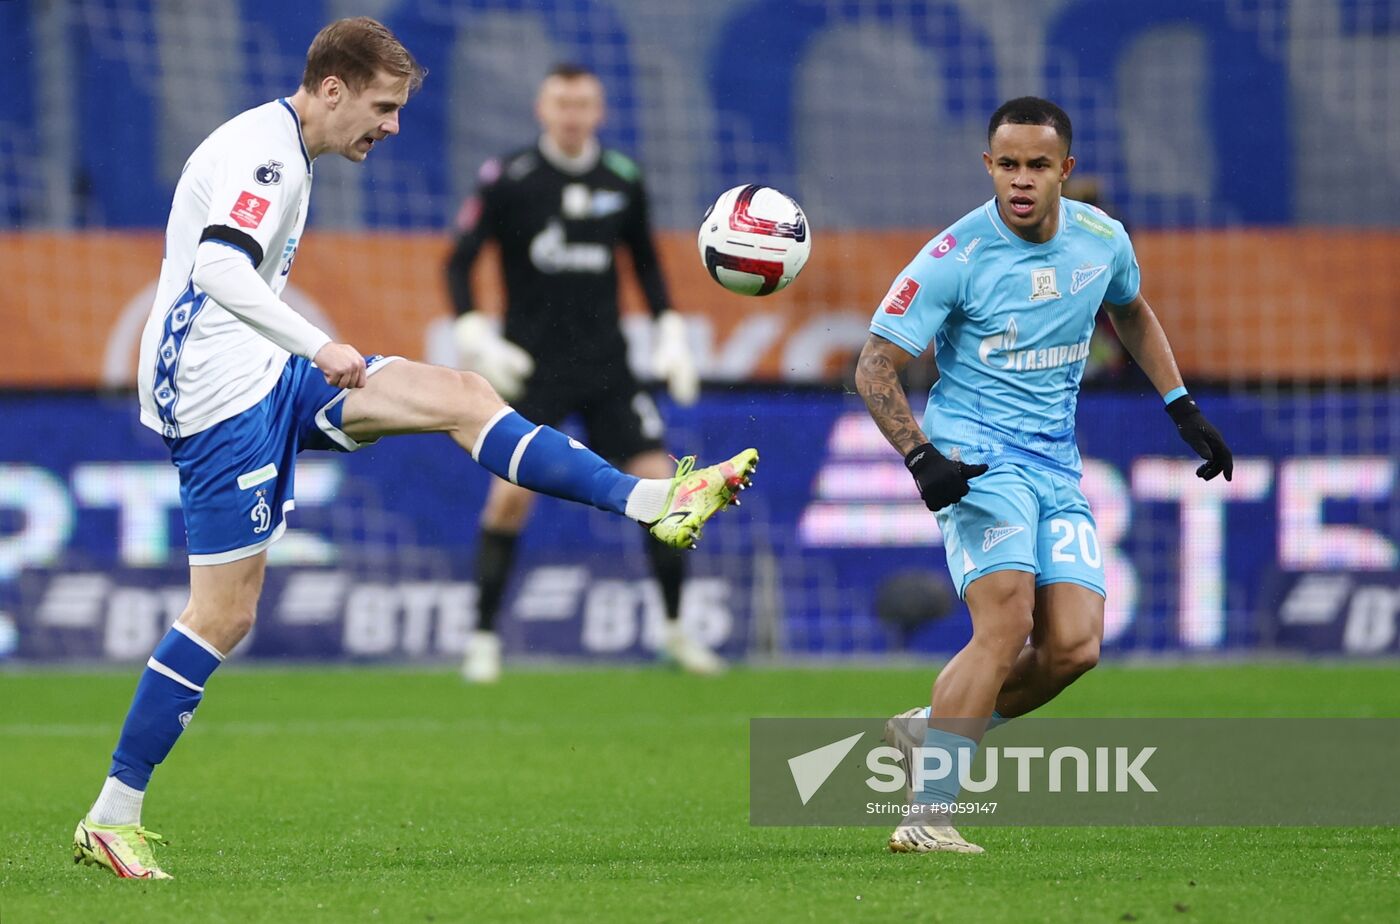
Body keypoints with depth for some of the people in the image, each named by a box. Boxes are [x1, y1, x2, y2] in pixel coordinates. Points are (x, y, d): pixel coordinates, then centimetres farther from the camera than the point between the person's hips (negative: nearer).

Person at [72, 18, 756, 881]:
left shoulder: (281, 153, 18)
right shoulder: (261, 150, -15)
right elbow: (218, 268, -30)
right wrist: (318, 349, -32)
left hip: (266, 384, 10)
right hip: (222, 396, -10)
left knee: (460, 395, -1)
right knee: (223, 616, -8)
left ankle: (646, 499, -6)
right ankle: (111, 818, -2)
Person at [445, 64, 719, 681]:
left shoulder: (624, 180, 3)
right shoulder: (506, 179, -7)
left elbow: (646, 260, 17)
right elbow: (459, 264, -3)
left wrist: (670, 333, 8)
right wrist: (475, 335, -16)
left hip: (607, 368, 3)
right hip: (530, 368, -3)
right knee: (511, 493, -15)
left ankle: (675, 629, 12)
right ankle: (484, 638, -1)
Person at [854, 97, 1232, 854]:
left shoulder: (1101, 239, 3)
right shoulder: (957, 256, -13)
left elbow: (1131, 313, 26)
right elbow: (875, 365, -10)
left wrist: (1182, 408, 22)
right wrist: (920, 457, -24)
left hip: (1056, 465, 6)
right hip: (977, 454, -5)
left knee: (1074, 648, -10)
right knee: (1007, 624, -24)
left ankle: (933, 730, 12)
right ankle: (927, 815, -22)